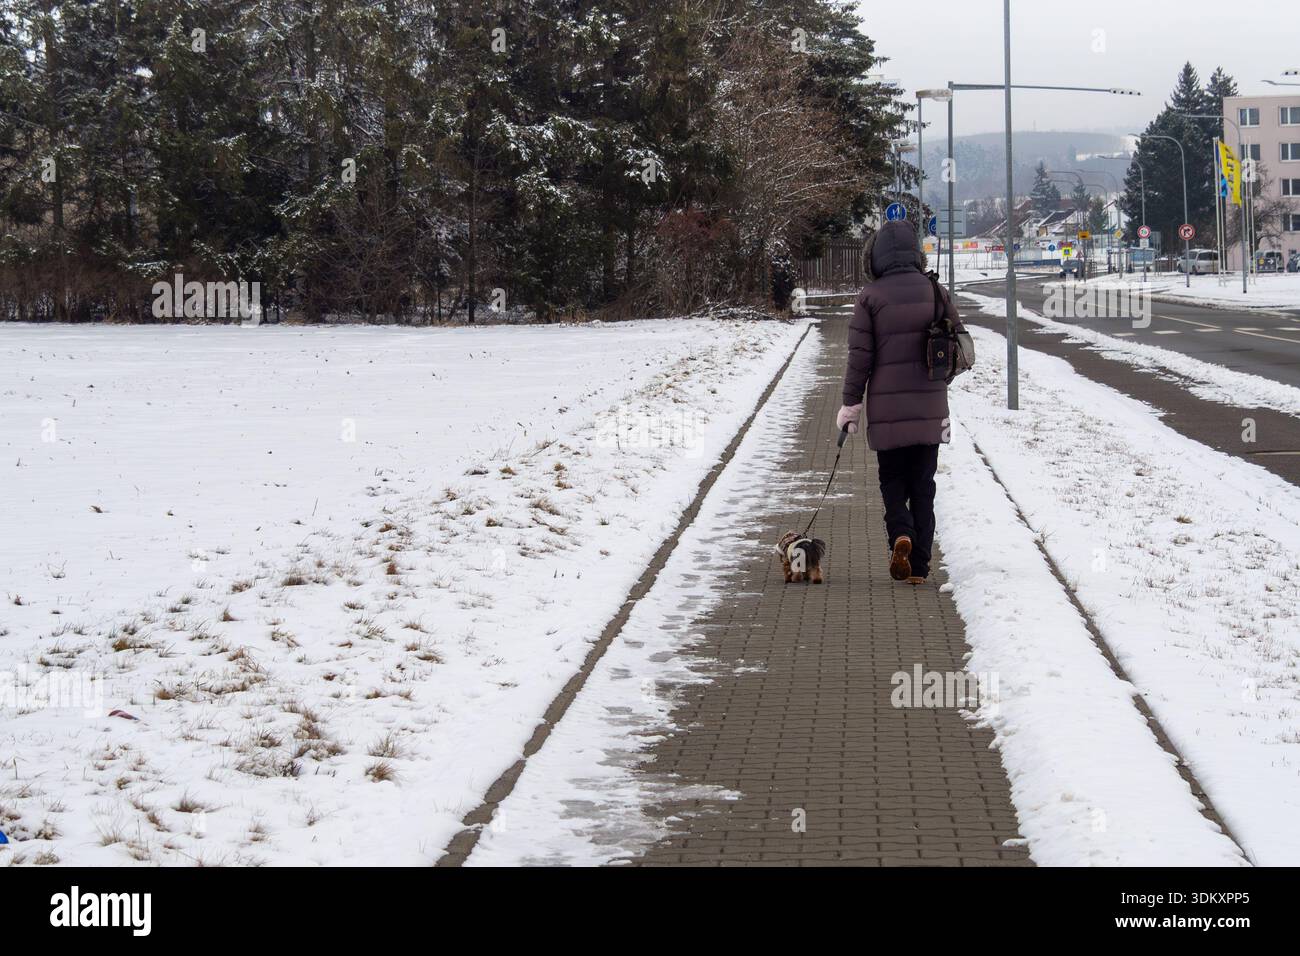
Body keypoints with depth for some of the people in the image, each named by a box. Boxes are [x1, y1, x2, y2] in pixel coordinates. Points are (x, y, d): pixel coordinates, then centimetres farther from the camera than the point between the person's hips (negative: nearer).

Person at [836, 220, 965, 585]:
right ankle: (919, 565, 9)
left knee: (893, 481, 12)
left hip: (887, 409, -2)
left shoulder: (871, 297, -8)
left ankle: (901, 535, -14)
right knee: (923, 485, 10)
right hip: (930, 409, 3)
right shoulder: (935, 291, 2)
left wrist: (850, 404, 1)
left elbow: (860, 356, -8)